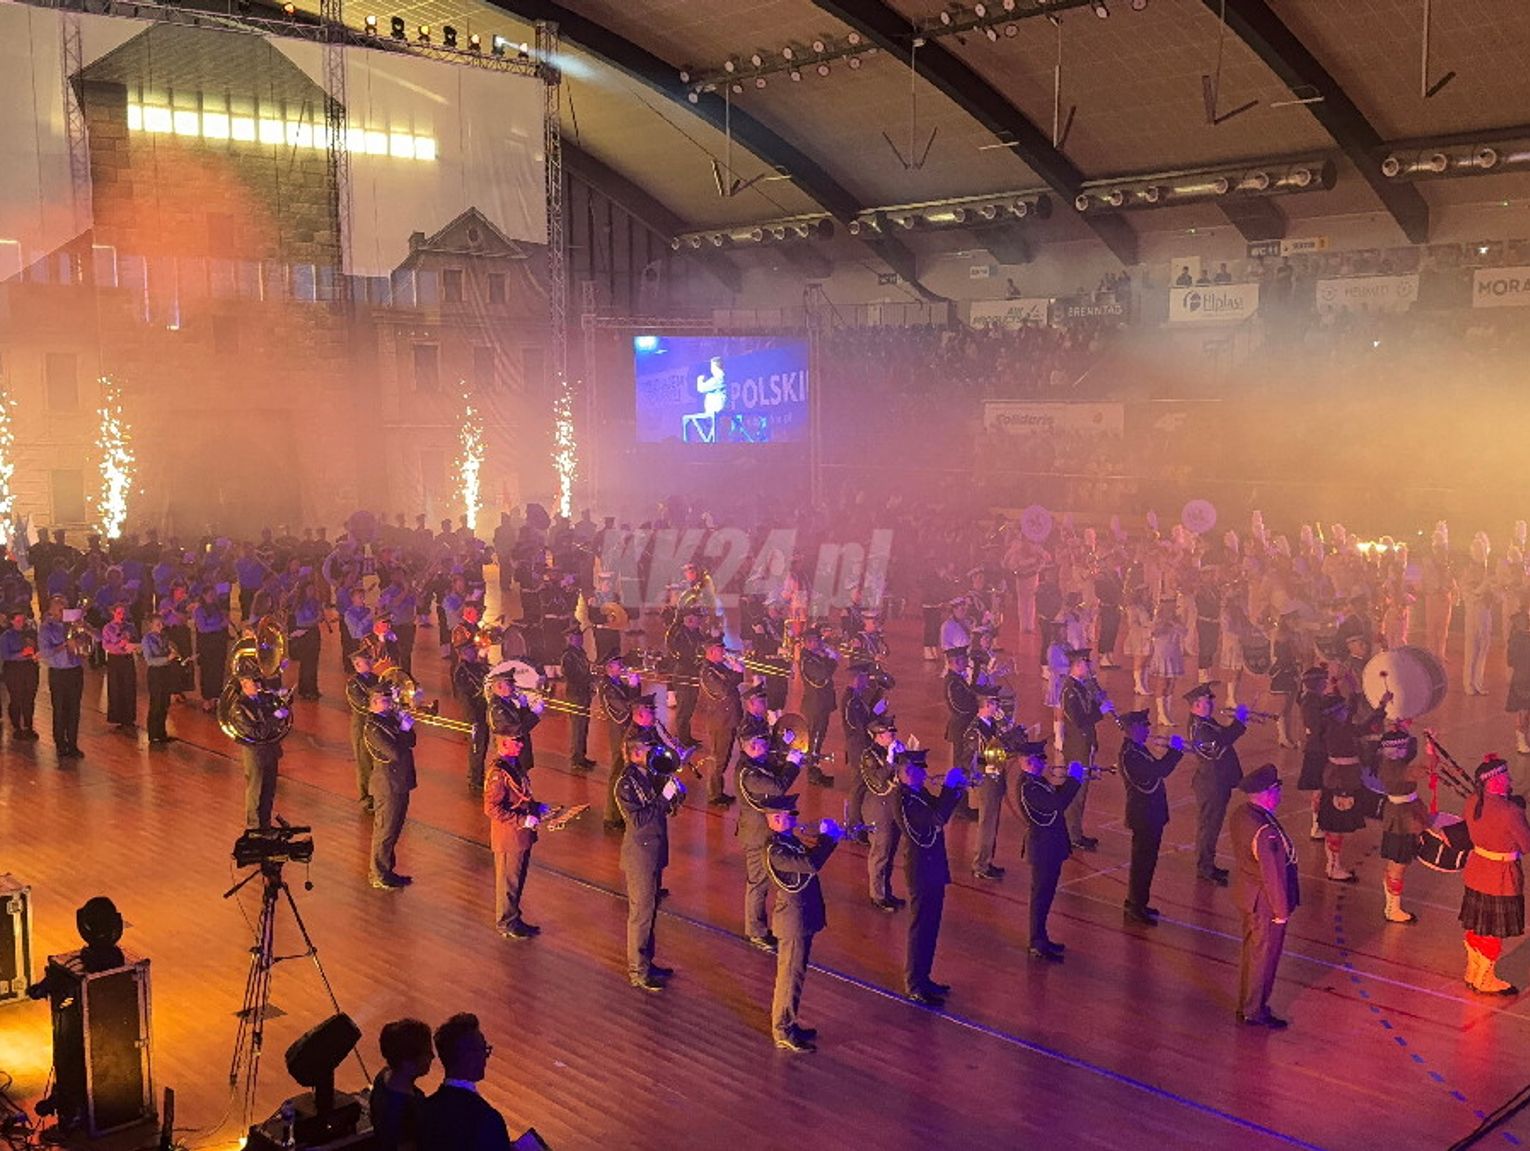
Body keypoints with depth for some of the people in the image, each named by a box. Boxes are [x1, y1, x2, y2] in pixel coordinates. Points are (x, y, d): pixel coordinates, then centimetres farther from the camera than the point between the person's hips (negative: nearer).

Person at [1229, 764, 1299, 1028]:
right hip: (1265, 902, -9)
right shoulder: (1265, 831, -32)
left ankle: (1246, 1005, 37)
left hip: (1249, 894, 9)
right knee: (1263, 956, 9)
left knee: (1251, 952, 22)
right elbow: (1272, 875, -25)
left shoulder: (1241, 815, -3)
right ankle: (1255, 1011, 25)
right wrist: (1281, 911, -13)